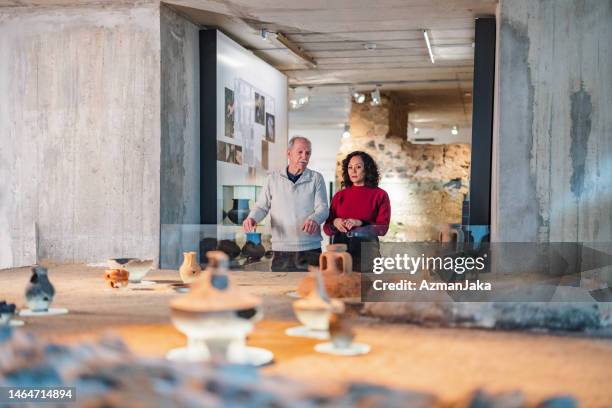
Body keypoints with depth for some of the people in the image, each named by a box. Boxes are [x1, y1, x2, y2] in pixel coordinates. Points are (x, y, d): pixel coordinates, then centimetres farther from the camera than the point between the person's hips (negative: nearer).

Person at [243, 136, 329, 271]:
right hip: (281, 250, 1)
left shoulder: (316, 178, 7)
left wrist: (314, 219, -25)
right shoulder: (273, 178, 10)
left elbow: (323, 208, -2)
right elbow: (262, 206, 10)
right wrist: (252, 218, -12)